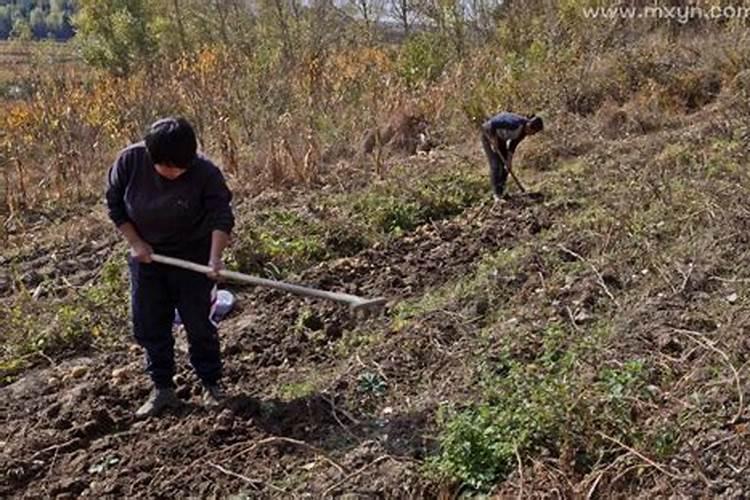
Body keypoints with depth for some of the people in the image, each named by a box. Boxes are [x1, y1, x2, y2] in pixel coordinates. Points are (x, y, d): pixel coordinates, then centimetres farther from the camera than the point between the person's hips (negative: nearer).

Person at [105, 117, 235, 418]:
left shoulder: (205, 172, -24)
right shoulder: (129, 161, -17)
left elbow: (221, 215, -26)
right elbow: (114, 203, -4)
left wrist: (215, 257, -40)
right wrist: (135, 243, -10)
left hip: (192, 256, -3)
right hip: (146, 256, 3)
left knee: (198, 323, 3)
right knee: (149, 326, 8)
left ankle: (212, 384, 21)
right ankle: (162, 390, 22)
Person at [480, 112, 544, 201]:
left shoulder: (524, 131, -9)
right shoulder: (516, 123, -35)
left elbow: (513, 145, -1)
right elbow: (492, 124, -34)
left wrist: (509, 160, -8)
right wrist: (493, 140, -26)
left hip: (500, 138, 8)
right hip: (489, 134, -8)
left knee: (505, 165, 3)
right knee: (495, 165, -14)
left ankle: (501, 193, 10)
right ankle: (497, 196, -13)